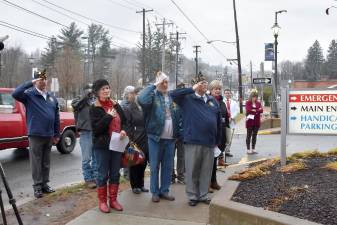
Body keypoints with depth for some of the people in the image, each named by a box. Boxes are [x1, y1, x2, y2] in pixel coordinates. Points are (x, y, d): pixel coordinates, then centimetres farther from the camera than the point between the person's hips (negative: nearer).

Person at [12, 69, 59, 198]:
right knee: (36, 162, 2)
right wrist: (31, 83, -25)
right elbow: (15, 94, -24)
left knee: (46, 162, 13)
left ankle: (45, 184, 23)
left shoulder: (52, 97, 11)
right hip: (35, 135, -5)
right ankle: (37, 186, 11)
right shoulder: (29, 95, -3)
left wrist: (57, 134, 10)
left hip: (49, 135, 5)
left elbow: (56, 117, 12)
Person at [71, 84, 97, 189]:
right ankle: (88, 179, 14)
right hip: (85, 133, -3)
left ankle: (95, 177, 24)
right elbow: (75, 104, -20)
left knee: (96, 157, 12)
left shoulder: (97, 101, 10)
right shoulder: (80, 100, 3)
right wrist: (86, 95, -21)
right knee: (86, 158, 2)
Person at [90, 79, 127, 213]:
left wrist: (123, 130, -9)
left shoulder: (116, 105, 9)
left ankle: (113, 200, 23)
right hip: (102, 146, -5)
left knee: (115, 174, 11)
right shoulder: (95, 108, -6)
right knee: (103, 174, 2)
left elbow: (124, 121, 12)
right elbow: (95, 128, -16)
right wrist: (108, 116, -21)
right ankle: (102, 201, 16)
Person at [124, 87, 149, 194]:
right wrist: (130, 140, -14)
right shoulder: (129, 109, -2)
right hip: (134, 141, -5)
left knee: (143, 163, 10)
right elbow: (127, 126, -8)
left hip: (145, 141, 5)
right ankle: (135, 185, 16)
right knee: (135, 164, 4)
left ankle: (141, 184, 23)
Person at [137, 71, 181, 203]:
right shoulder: (153, 95, -4)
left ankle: (164, 190, 24)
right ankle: (155, 192, 17)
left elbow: (176, 115, 15)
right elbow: (141, 99, -27)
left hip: (170, 138, 5)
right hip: (155, 137, -4)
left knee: (168, 166, 12)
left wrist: (177, 133, 6)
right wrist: (154, 85, -18)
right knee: (155, 166, 5)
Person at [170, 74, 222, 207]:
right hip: (193, 141, -4)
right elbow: (173, 94, -16)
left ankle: (203, 195, 25)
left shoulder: (213, 101, 13)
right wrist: (192, 89, -14)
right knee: (192, 171, 5)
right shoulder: (188, 99, 0)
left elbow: (218, 122, 16)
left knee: (206, 171, 12)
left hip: (209, 142, 4)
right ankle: (192, 196, 18)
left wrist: (218, 140, 14)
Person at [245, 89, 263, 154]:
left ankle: (253, 149, 16)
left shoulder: (258, 103, 11)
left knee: (254, 135, 9)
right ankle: (248, 149, 4)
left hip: (256, 122, 5)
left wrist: (254, 110, -15)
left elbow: (261, 110, -2)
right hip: (250, 121, -4)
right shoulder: (248, 103, -3)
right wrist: (257, 110, -9)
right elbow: (248, 110, -16)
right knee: (249, 136, 1)